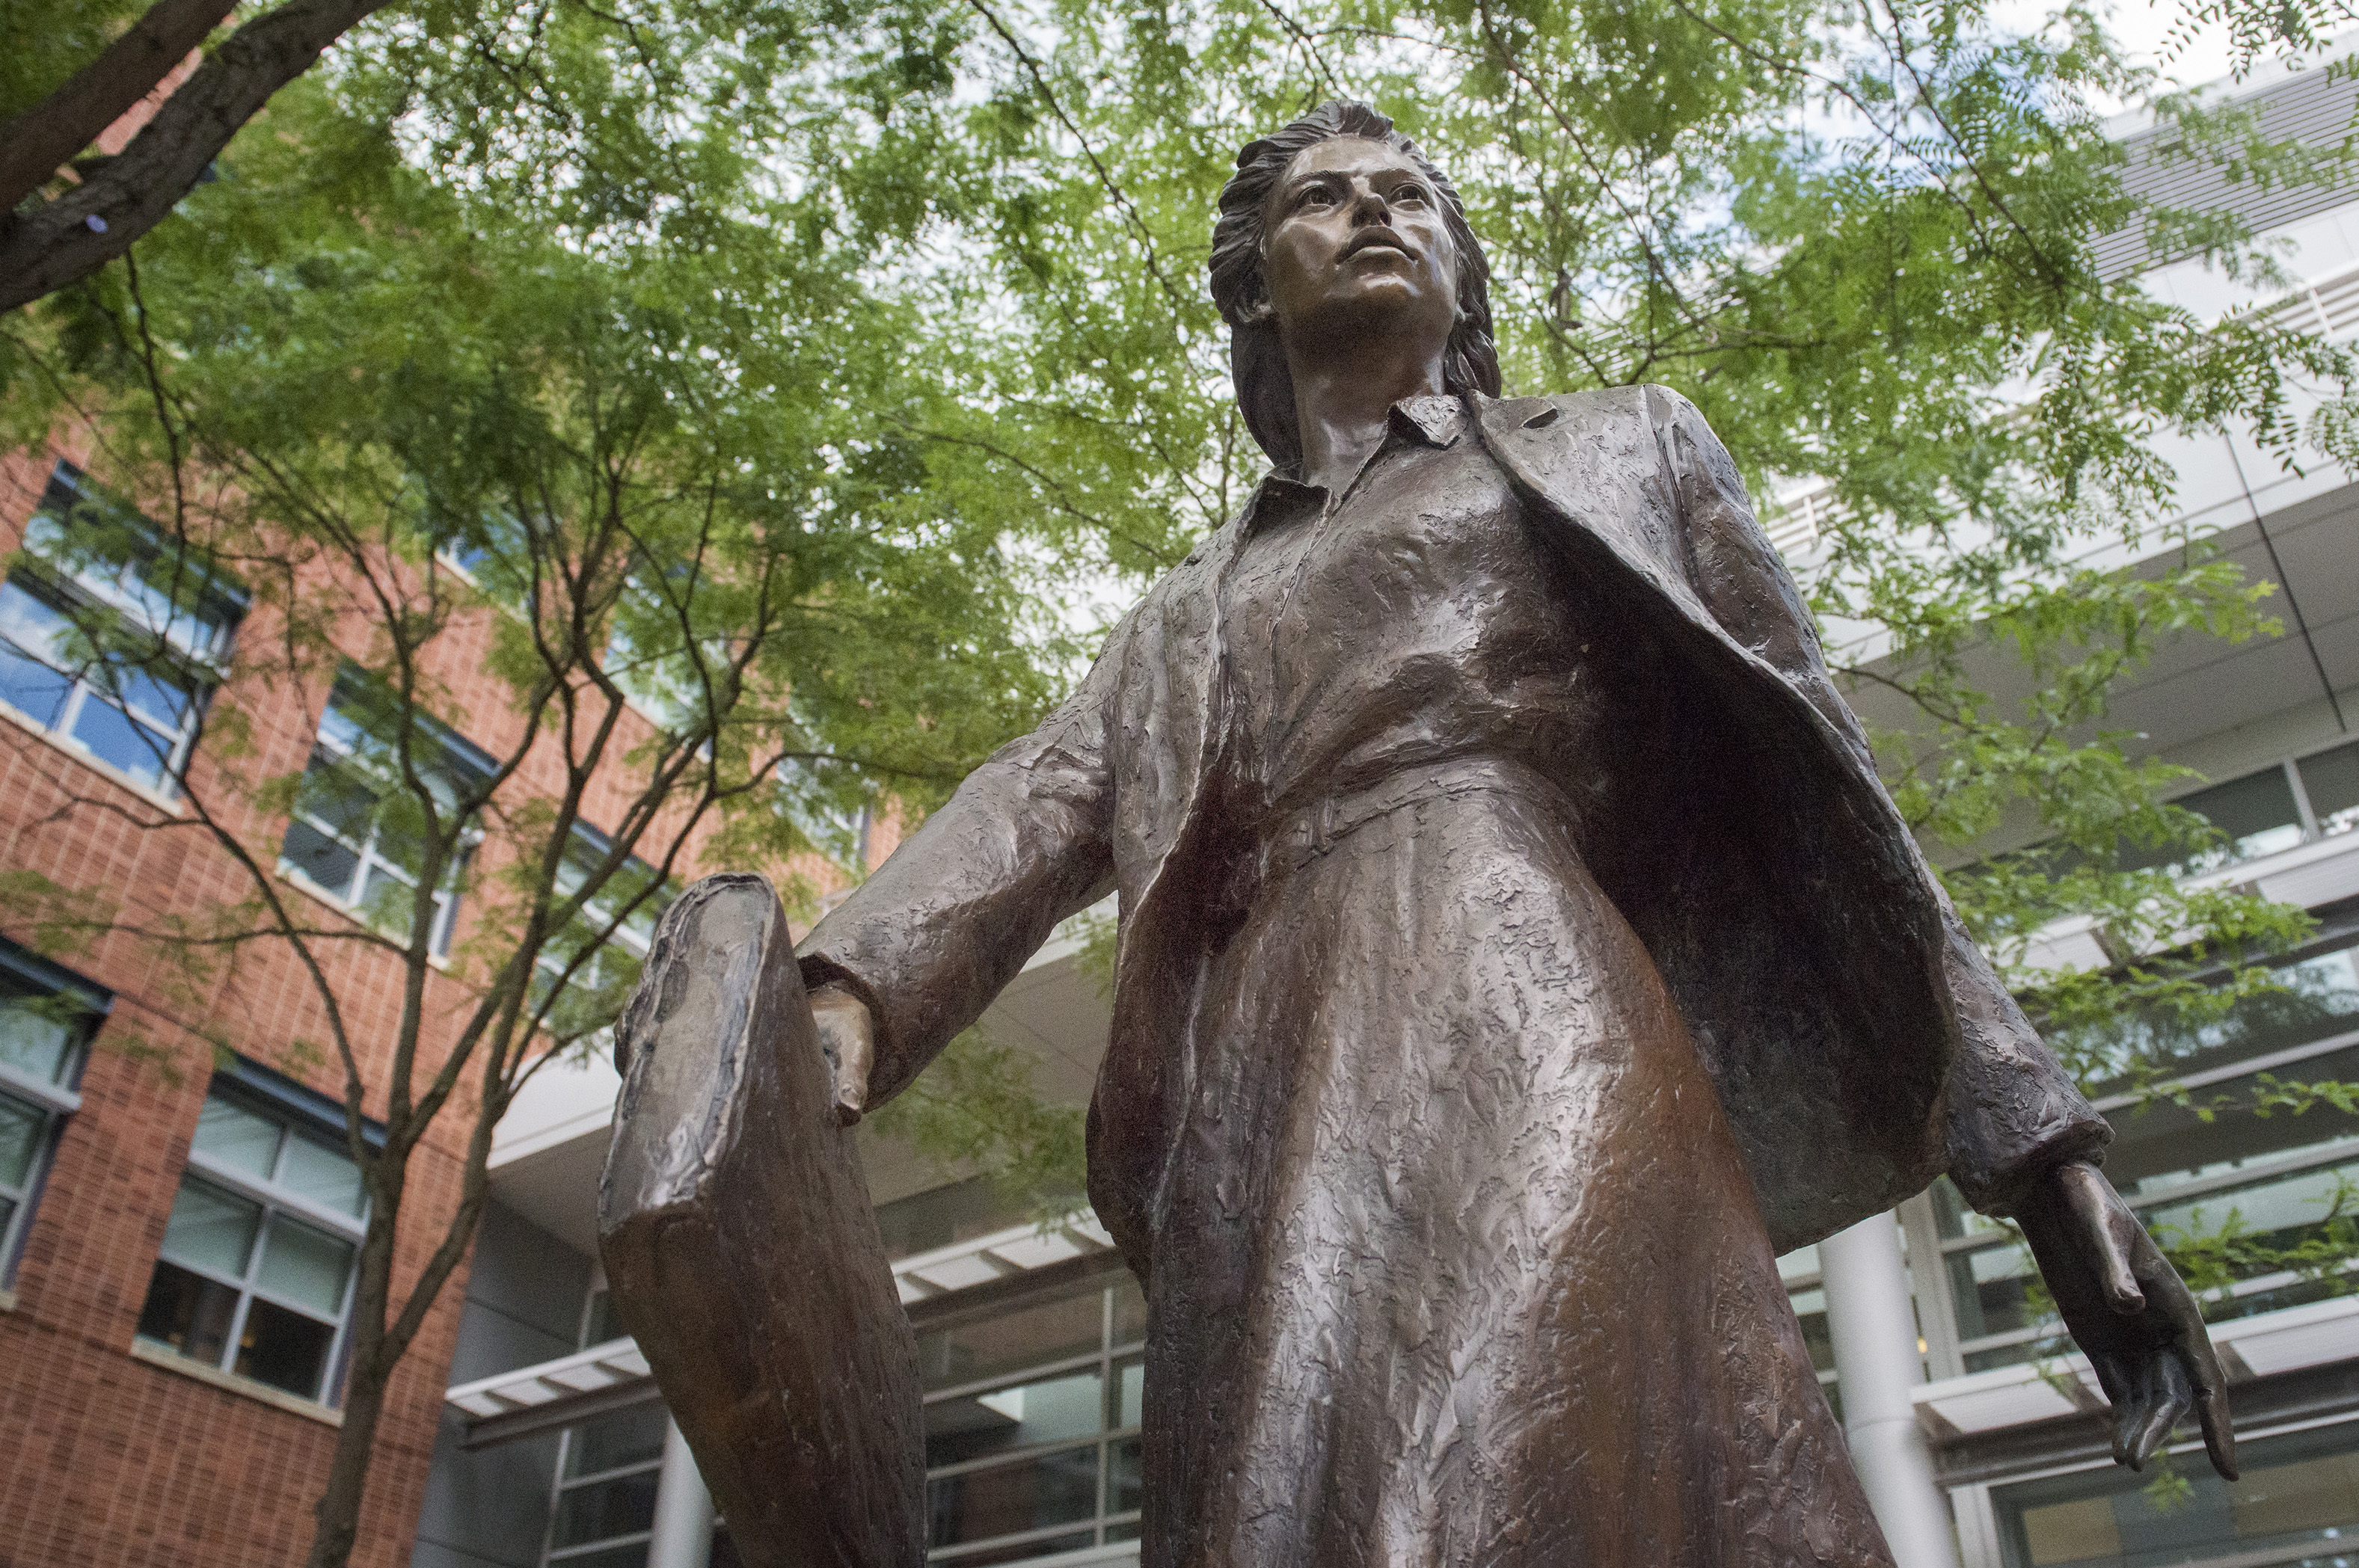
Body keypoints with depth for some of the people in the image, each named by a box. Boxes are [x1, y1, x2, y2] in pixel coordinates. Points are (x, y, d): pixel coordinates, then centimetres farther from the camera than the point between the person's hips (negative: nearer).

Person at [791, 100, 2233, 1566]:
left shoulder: (1618, 448, 25)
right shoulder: (1198, 608, 32)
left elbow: (1820, 792, 17)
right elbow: (1041, 798, 13)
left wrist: (2041, 1148, 7)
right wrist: (843, 1006, -9)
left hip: (1528, 1029, -3)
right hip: (1268, 1135, 4)